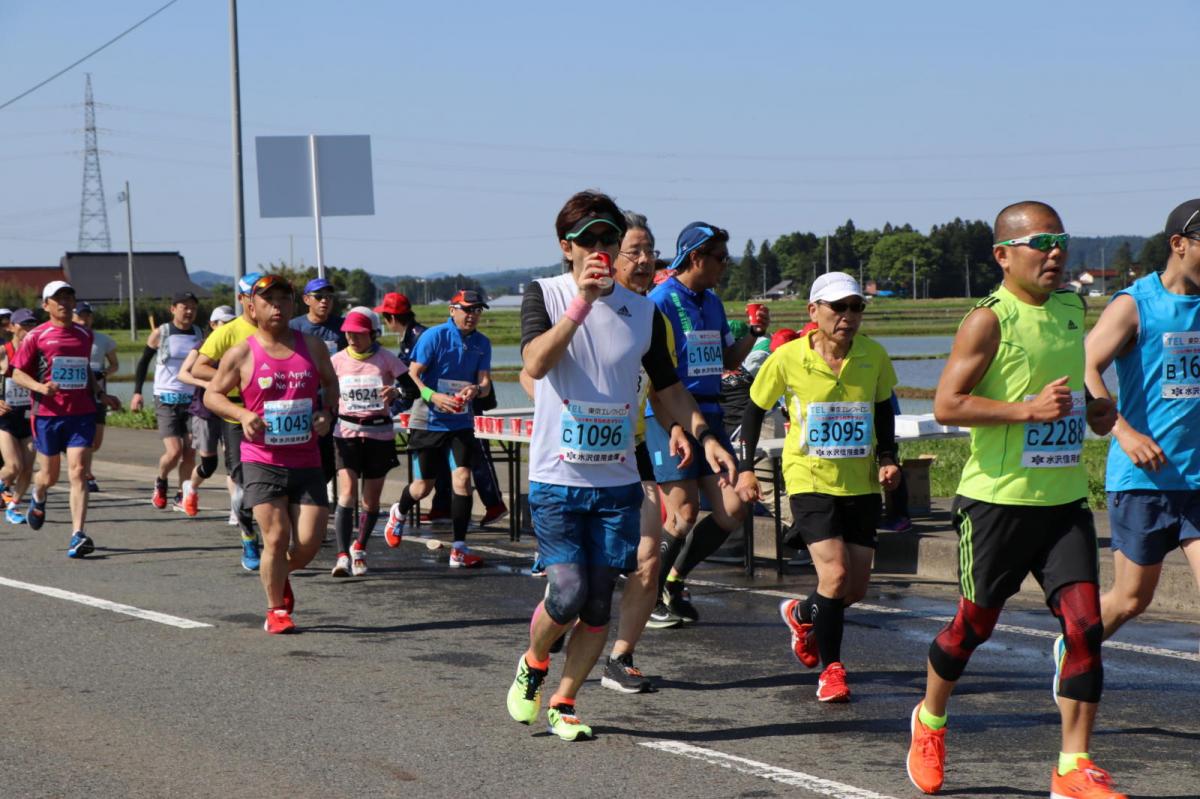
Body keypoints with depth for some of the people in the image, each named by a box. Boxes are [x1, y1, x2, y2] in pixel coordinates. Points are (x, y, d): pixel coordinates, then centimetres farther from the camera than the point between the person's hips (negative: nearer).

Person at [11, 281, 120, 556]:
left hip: (82, 414, 2)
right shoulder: (36, 336, -2)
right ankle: (38, 499, 48)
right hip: (48, 415, -2)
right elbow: (18, 374, -1)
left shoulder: (84, 335, 11)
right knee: (50, 476, 11)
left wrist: (101, 395, 14)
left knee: (78, 473, -12)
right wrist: (40, 387, -19)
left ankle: (77, 536, -17)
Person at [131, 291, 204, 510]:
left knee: (190, 451, -1)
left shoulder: (199, 334, 8)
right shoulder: (160, 334, -3)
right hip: (166, 399, -4)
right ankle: (161, 482, 16)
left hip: (191, 399, 4)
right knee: (174, 451, -13)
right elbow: (144, 361, 3)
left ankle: (183, 496, 12)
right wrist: (137, 392, -4)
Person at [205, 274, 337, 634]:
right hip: (262, 461, -3)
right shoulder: (241, 354, -2)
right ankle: (276, 610, 9)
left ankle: (279, 574, 32)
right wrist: (243, 415, -12)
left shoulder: (312, 346, 6)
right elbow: (212, 395, 5)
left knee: (308, 544, -3)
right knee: (276, 537, -10)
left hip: (306, 462, 3)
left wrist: (327, 412, 3)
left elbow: (330, 382, 22)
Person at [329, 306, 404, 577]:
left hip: (379, 433, 0)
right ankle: (343, 556, -19)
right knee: (347, 493, -17)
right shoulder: (337, 361, 2)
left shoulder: (385, 359, -2)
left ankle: (359, 547, 33)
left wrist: (396, 392, -25)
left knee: (371, 500, 8)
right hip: (347, 433, 0)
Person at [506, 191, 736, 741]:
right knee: (567, 592, -12)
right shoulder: (544, 295, -3)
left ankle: (563, 704, 18)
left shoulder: (642, 312, 6)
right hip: (556, 478, -3)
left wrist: (704, 434, 2)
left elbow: (668, 387, 16)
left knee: (599, 602, 2)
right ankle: (532, 666, 19)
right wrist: (582, 303, -29)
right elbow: (535, 364, -21)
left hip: (617, 481, 3)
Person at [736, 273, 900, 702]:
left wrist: (887, 458, 1)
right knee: (835, 574, -19)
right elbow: (755, 408, 4)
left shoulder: (874, 357, -2)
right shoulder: (788, 358, -9)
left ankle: (801, 615, 39)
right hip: (810, 480, -4)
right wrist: (746, 467, 1)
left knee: (856, 588, 6)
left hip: (861, 485, 4)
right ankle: (831, 668, -1)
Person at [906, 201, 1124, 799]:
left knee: (1084, 624, -7)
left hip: (1064, 497, 5)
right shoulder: (990, 320, -11)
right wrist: (1029, 409, -23)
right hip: (999, 500, -5)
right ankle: (929, 721, 35)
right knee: (974, 624, 8)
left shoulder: (1070, 309, 10)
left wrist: (1095, 409, 10)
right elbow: (946, 405, -17)